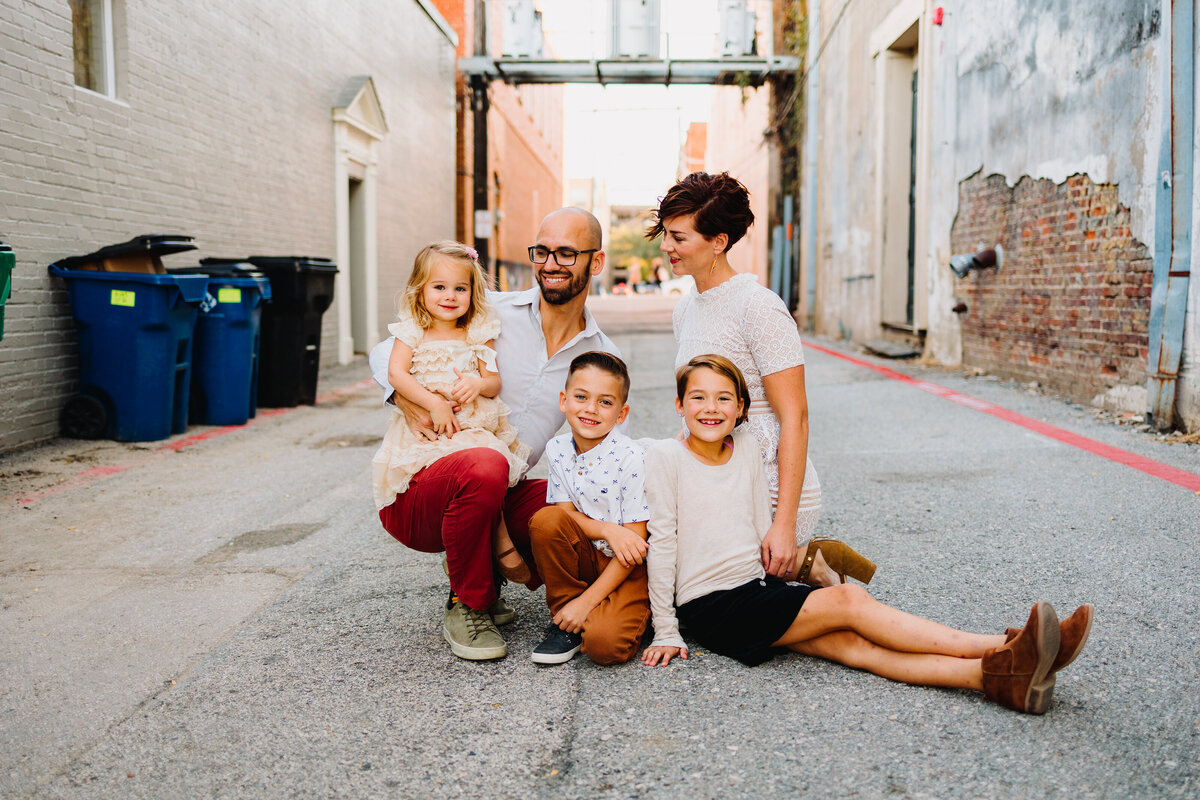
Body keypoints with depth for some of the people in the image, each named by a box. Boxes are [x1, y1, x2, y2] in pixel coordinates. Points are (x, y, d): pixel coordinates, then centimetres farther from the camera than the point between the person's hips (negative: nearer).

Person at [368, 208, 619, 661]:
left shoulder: (604, 359, 6)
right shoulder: (491, 312, -3)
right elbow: (385, 352, 3)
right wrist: (408, 399, -17)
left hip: (500, 494, 4)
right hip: (414, 493, -3)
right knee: (484, 467, -38)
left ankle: (487, 581, 7)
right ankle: (465, 605, -9)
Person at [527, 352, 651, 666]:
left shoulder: (630, 458, -18)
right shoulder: (557, 449, -3)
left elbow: (634, 538, -17)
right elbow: (565, 513, -2)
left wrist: (586, 601, -20)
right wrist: (608, 530, -24)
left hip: (629, 568, -5)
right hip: (584, 559, 5)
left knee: (605, 643, -29)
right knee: (545, 519, -25)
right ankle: (564, 618, -8)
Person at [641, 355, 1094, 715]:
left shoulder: (746, 449, 9)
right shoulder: (665, 457, -7)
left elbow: (763, 530, 14)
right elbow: (662, 544, -7)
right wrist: (666, 632, -6)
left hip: (758, 588, 5)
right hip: (710, 608, -5)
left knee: (852, 643, -21)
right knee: (848, 600, -21)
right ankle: (998, 650, -26)